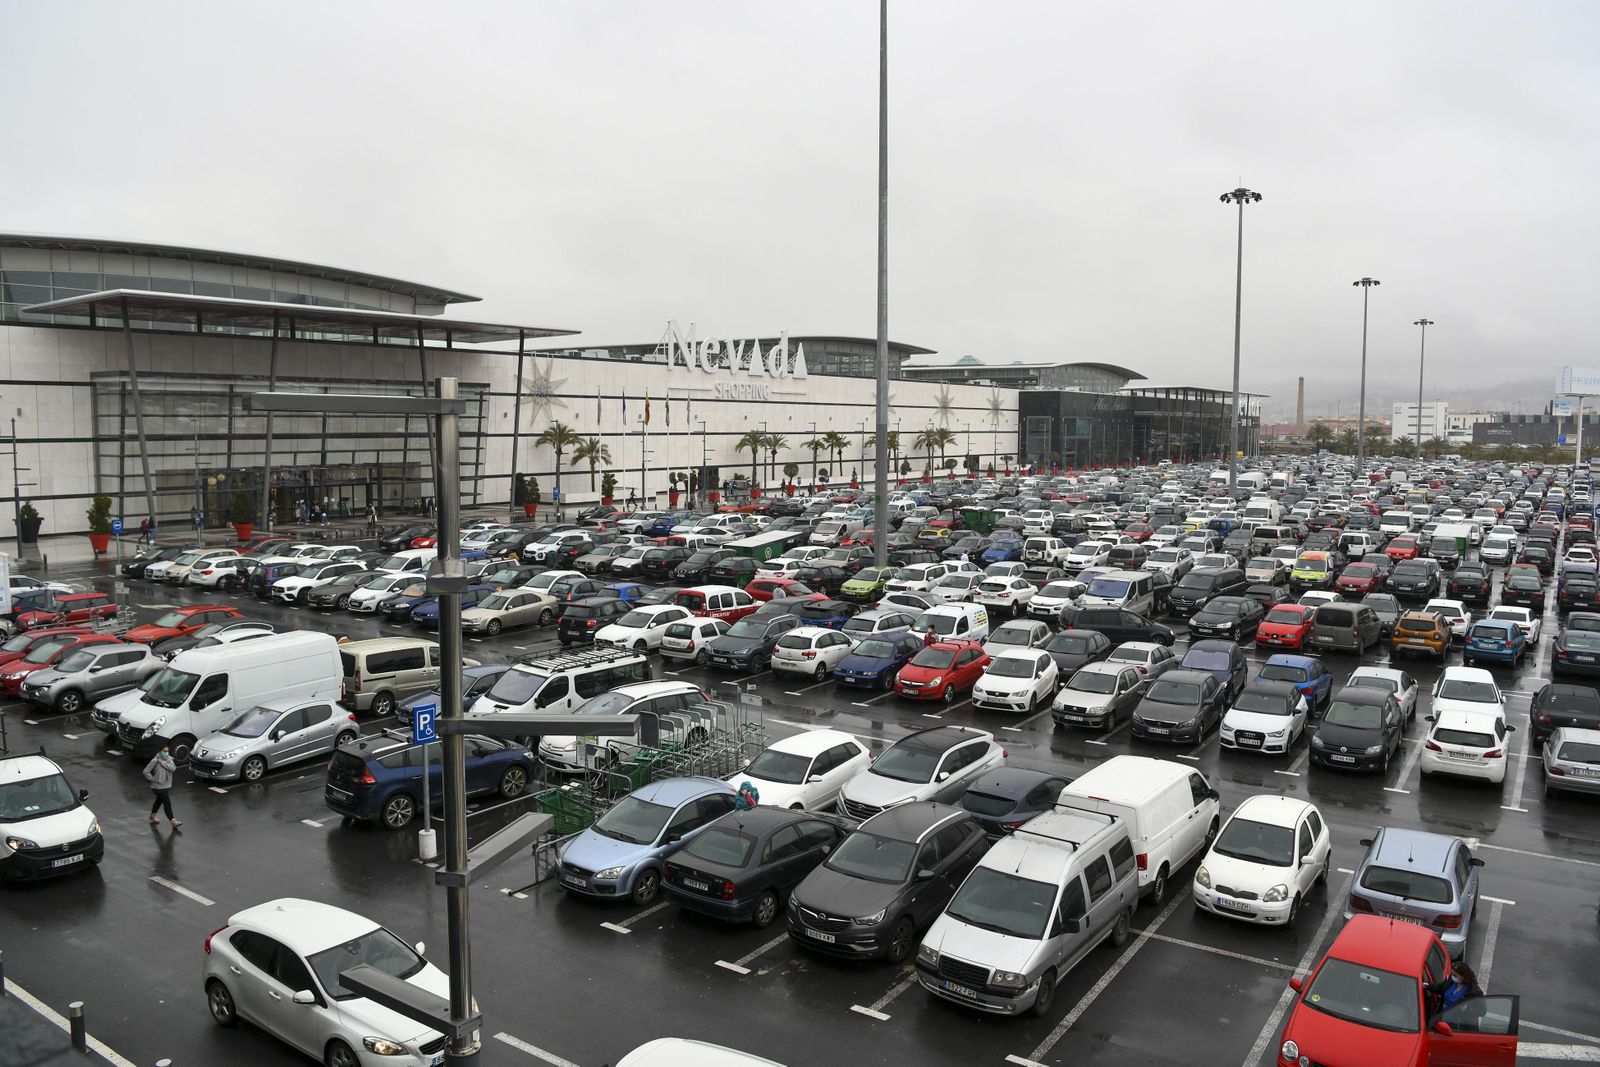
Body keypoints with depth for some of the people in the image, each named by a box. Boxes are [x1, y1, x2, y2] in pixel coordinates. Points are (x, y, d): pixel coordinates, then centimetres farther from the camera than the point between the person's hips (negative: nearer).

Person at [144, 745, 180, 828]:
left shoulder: (170, 759, -1)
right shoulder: (155, 760, -17)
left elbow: (173, 768, -17)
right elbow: (146, 771, -16)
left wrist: (163, 763, -22)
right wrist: (153, 779, -16)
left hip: (167, 786, 7)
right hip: (158, 787, -7)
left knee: (159, 801, 25)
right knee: (167, 803, -9)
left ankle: (152, 817, 46)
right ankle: (173, 822, -7)